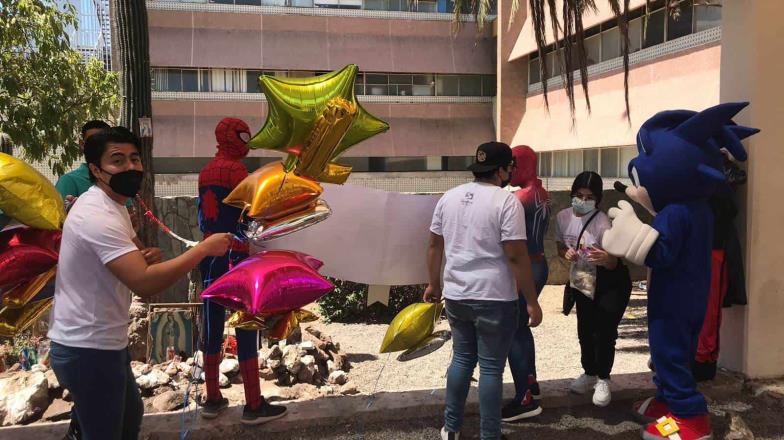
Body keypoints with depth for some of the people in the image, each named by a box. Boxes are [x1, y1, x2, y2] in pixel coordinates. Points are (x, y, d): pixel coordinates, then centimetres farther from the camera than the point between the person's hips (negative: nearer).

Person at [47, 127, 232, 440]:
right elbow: (144, 283, -36)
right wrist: (204, 248, -28)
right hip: (88, 350, -11)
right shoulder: (99, 217, -25)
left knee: (131, 414, 27)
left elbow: (134, 253, 24)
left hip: (100, 341, 11)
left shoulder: (113, 205, 9)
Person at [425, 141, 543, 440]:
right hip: (494, 298, -6)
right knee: (491, 368, 4)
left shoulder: (449, 197, 7)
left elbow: (435, 246, 12)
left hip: (456, 295, 6)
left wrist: (434, 284, 23)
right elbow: (516, 256, -15)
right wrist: (532, 301, -9)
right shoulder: (506, 201, -12)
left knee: (461, 358, 19)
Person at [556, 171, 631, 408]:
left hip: (611, 283, -5)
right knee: (584, 331, 14)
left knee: (604, 332, -5)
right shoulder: (563, 217, -10)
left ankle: (603, 380, 16)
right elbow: (560, 247, 5)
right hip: (582, 282, 5)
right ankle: (589, 373, 37)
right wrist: (567, 253, -19)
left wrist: (606, 258, -48)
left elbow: (613, 263, -24)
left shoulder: (602, 222, -25)